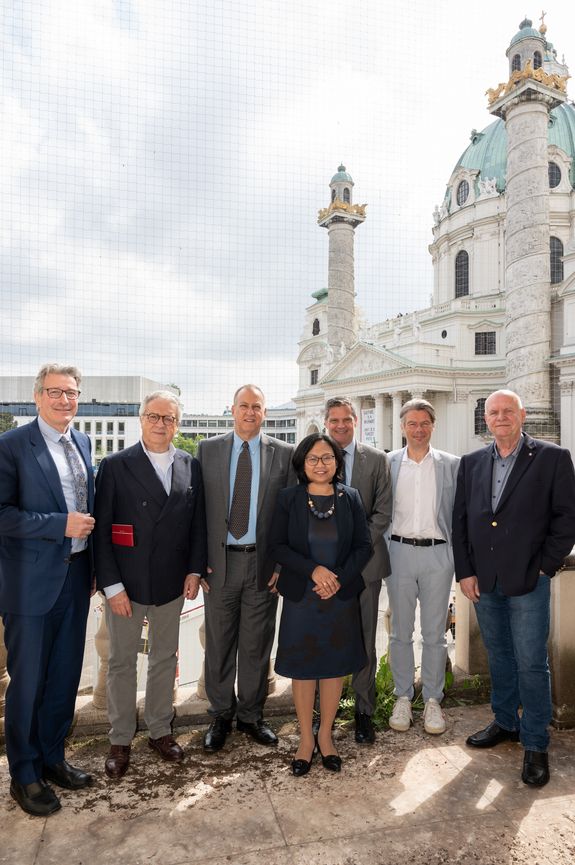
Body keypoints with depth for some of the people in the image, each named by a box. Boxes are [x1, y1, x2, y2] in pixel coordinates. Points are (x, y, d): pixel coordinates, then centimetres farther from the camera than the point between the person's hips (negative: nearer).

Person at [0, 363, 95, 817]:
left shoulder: (83, 442, 8)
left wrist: (92, 562, 10)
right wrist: (61, 524, -21)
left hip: (76, 576, 6)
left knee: (66, 675, 17)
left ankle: (52, 757, 37)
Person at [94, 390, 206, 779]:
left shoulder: (191, 466, 1)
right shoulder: (115, 466, -8)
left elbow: (198, 523, 6)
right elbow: (102, 529, -9)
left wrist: (195, 570, -2)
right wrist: (112, 585, -13)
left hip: (173, 583, 3)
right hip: (126, 584, -2)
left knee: (165, 658, 17)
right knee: (122, 662, 13)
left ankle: (160, 730, 36)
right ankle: (120, 740, 31)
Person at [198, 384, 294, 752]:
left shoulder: (284, 453, 0)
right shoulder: (208, 449, 2)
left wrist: (284, 563, -4)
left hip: (263, 562, 0)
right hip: (219, 561, 0)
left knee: (257, 644, 13)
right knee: (219, 643, 13)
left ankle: (251, 715, 33)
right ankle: (221, 715, 33)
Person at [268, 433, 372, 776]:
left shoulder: (350, 498, 0)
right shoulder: (289, 499, -4)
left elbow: (364, 545, 0)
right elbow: (278, 546, -6)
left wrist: (340, 578, -13)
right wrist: (313, 570, -18)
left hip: (342, 595, 1)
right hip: (300, 596, -1)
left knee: (335, 666, 11)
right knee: (303, 667, 9)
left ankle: (326, 735, 31)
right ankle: (306, 739, 27)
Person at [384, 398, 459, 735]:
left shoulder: (451, 464, 3)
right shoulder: (388, 463, 3)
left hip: (438, 554, 0)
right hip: (400, 552, 1)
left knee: (435, 633, 9)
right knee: (401, 632, 11)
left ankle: (433, 700, 25)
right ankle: (403, 697, 26)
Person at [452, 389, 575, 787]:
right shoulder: (471, 463, 6)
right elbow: (460, 520, 7)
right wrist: (465, 572, 1)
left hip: (528, 580, -4)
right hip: (483, 581, 4)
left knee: (531, 663, 4)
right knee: (499, 657, 18)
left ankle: (535, 744, 22)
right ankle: (505, 722, 36)